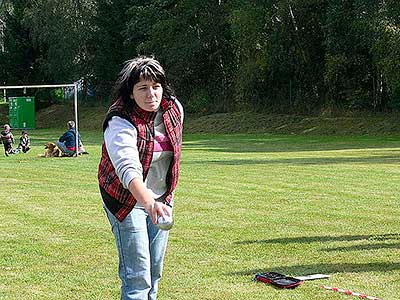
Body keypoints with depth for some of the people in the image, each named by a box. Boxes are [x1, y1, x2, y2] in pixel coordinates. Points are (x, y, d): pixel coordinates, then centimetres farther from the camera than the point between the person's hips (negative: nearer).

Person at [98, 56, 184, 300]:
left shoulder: (174, 108, -7)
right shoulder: (119, 123, -27)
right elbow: (128, 169, -43)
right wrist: (148, 202, -60)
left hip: (162, 198, 6)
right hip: (127, 200, -6)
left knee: (155, 272, 15)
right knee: (137, 276, -11)